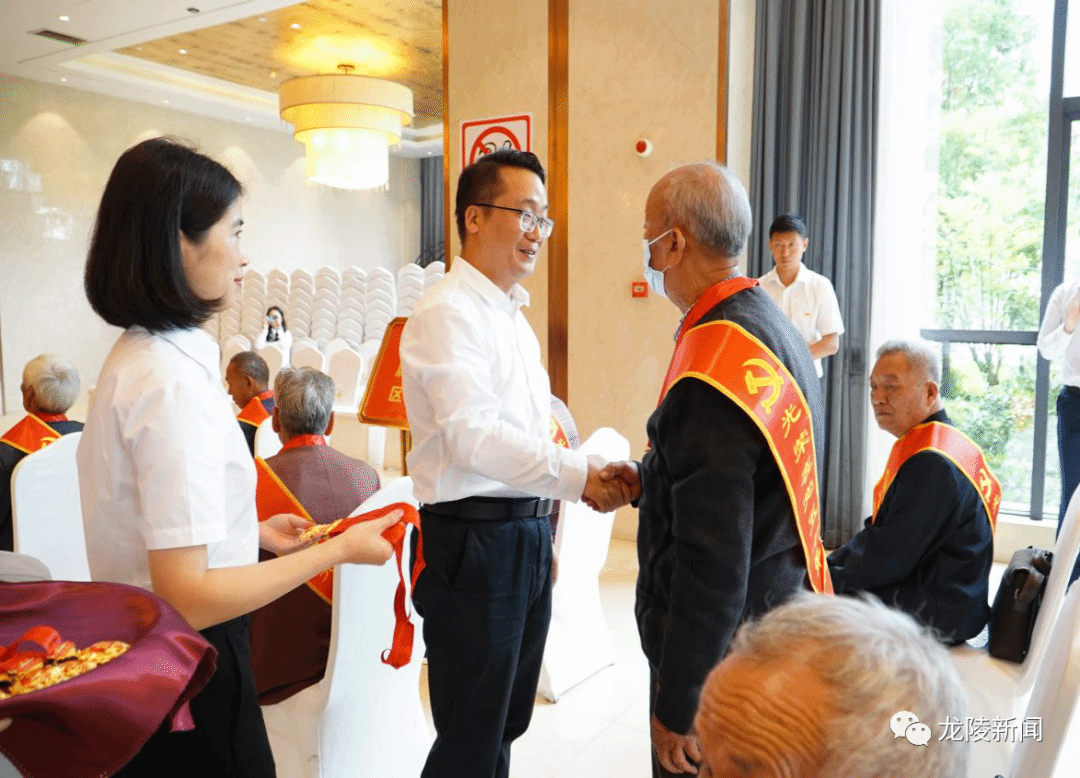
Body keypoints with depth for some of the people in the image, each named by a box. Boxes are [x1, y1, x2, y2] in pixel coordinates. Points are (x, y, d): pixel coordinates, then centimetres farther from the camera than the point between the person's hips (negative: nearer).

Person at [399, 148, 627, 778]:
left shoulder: (512, 314, 16)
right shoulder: (446, 313, -13)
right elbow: (474, 437, -25)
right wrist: (578, 475, -30)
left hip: (527, 532, 9)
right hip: (475, 541, -9)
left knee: (508, 721, 19)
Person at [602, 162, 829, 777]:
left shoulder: (712, 377, -27)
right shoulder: (778, 331, 6)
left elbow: (712, 563, -27)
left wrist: (676, 706, -19)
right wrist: (648, 481, 12)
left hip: (723, 652, -10)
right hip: (781, 626, 10)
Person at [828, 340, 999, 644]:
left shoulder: (932, 463, -24)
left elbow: (887, 559, -24)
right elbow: (878, 531, 13)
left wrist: (828, 577, -10)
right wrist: (827, 566, 4)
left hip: (937, 615, -10)